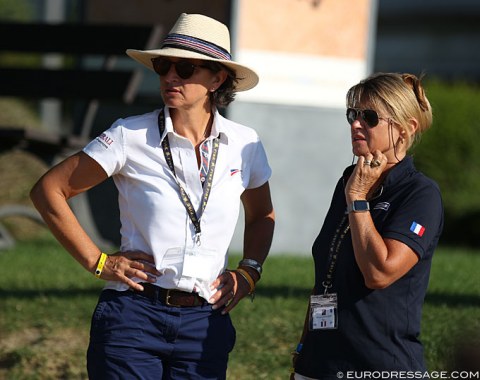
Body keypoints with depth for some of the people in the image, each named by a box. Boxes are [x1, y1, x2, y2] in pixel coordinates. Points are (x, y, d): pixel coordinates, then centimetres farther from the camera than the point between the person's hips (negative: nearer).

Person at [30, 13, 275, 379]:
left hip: (206, 322, 3)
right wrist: (97, 260, -3)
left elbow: (261, 215, 24)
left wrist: (249, 271, 7)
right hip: (134, 313, -2)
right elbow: (49, 190, 0)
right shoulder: (131, 136, -4)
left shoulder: (244, 144, 4)